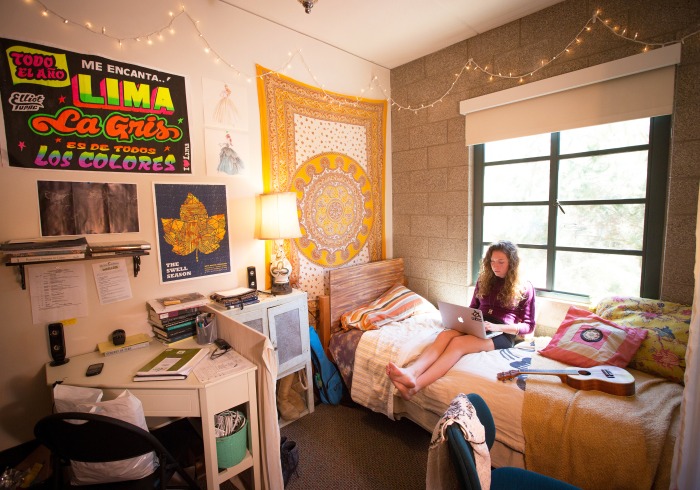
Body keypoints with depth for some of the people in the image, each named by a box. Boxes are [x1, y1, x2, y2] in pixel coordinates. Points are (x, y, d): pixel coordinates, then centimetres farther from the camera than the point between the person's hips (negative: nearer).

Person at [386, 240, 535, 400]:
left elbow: (529, 326, 2)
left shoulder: (525, 288, 5)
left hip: (503, 333, -4)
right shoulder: (484, 279, 17)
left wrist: (497, 327, -15)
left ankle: (415, 386, -52)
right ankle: (411, 372, -54)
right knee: (445, 334, -31)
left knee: (458, 342, -35)